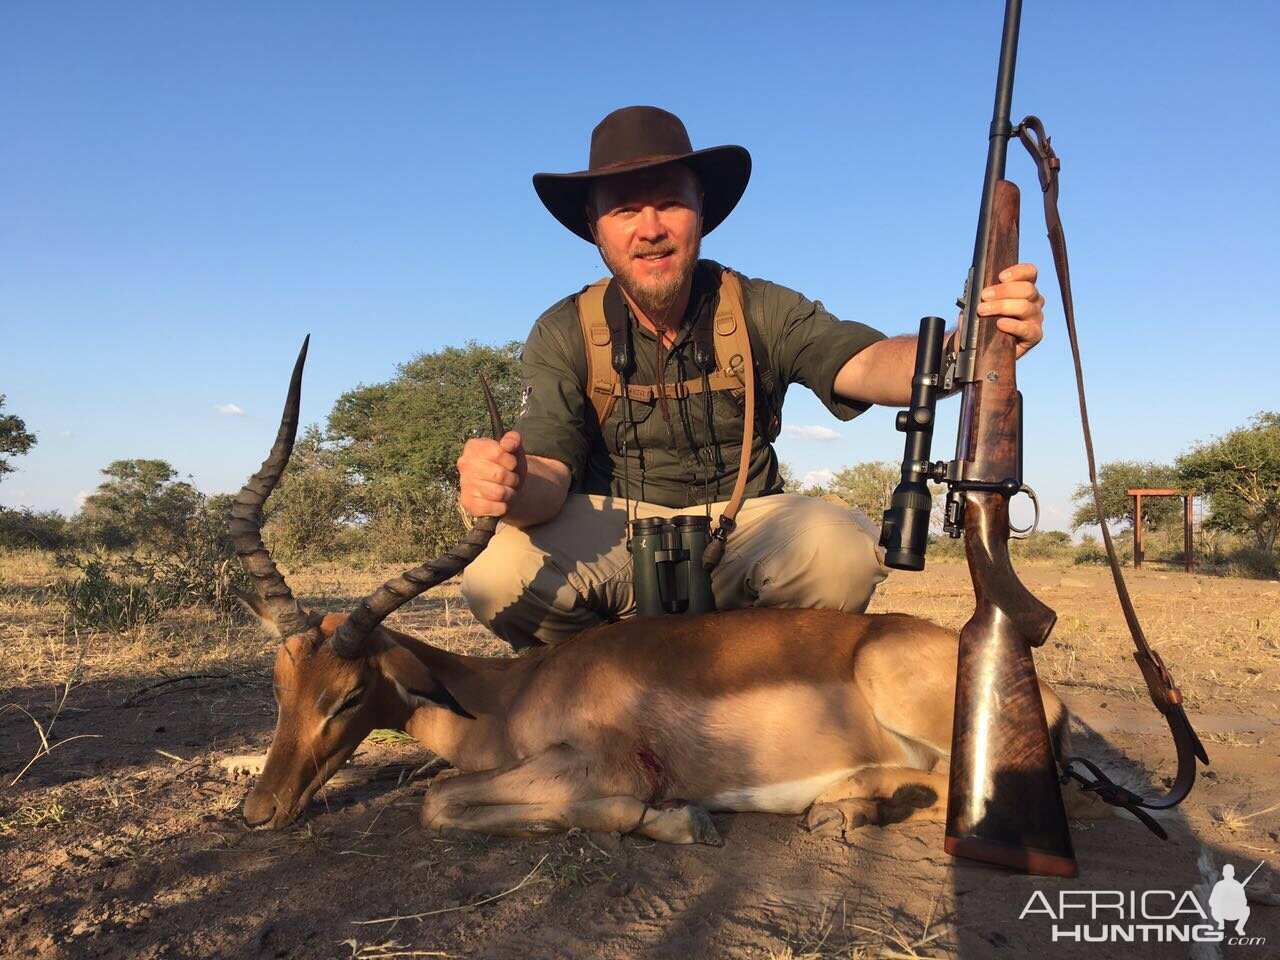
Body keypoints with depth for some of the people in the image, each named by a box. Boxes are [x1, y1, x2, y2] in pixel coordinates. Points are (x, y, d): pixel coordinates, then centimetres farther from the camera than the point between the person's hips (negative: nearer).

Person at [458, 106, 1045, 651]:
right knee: (497, 571, -30)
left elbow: (866, 364, -23)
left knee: (844, 549, -32)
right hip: (611, 531, 0)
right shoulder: (563, 336, -7)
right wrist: (511, 488, -43)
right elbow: (550, 474, -17)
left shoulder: (763, 311, -6)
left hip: (745, 523, 1)